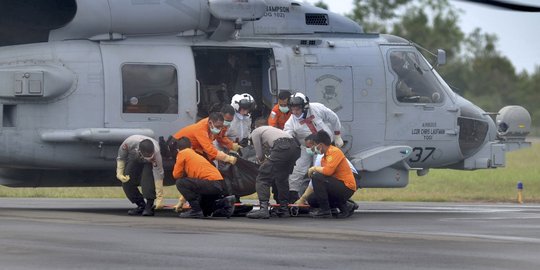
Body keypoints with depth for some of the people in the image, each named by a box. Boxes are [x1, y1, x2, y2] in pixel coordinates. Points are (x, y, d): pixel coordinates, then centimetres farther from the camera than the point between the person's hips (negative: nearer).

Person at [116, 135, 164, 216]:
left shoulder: (156, 153, -43)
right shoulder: (130, 142, -39)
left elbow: (158, 176, -41)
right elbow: (121, 157, -16)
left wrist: (160, 197, -42)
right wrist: (119, 174, -19)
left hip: (149, 164, -3)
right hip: (134, 160, 3)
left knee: (147, 178, -30)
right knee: (126, 182, -10)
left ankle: (149, 206, -24)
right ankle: (141, 205, 4)